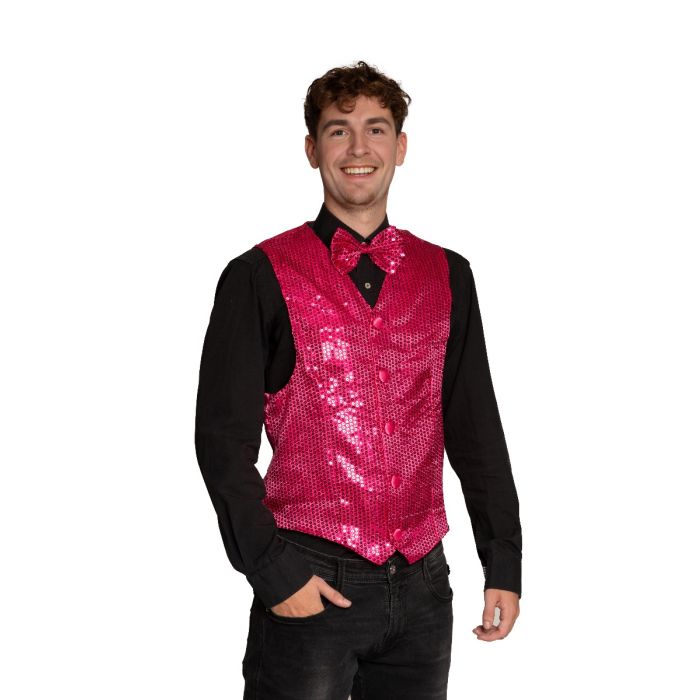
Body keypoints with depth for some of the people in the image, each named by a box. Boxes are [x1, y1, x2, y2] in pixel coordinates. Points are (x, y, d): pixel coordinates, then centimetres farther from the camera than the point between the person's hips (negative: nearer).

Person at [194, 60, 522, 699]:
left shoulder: (447, 276, 9)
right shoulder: (260, 277, -2)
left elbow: (477, 431, 11)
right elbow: (223, 442, -4)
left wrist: (504, 564, 8)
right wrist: (272, 570, -10)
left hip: (422, 584, 4)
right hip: (309, 587, -3)